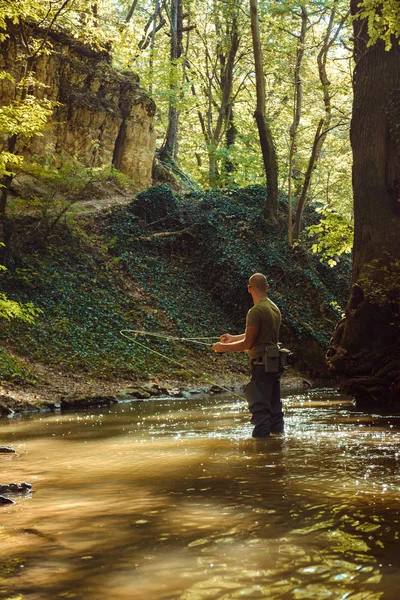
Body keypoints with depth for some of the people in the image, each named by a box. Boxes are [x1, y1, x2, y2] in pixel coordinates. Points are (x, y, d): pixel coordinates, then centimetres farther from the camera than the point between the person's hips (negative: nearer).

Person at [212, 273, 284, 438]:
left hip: (261, 365, -9)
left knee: (259, 407, -6)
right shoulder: (274, 308, 12)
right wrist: (233, 338, 32)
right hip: (275, 364, 9)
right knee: (274, 407, 15)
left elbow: (248, 344, -15)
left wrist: (224, 347, -2)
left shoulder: (256, 311, -16)